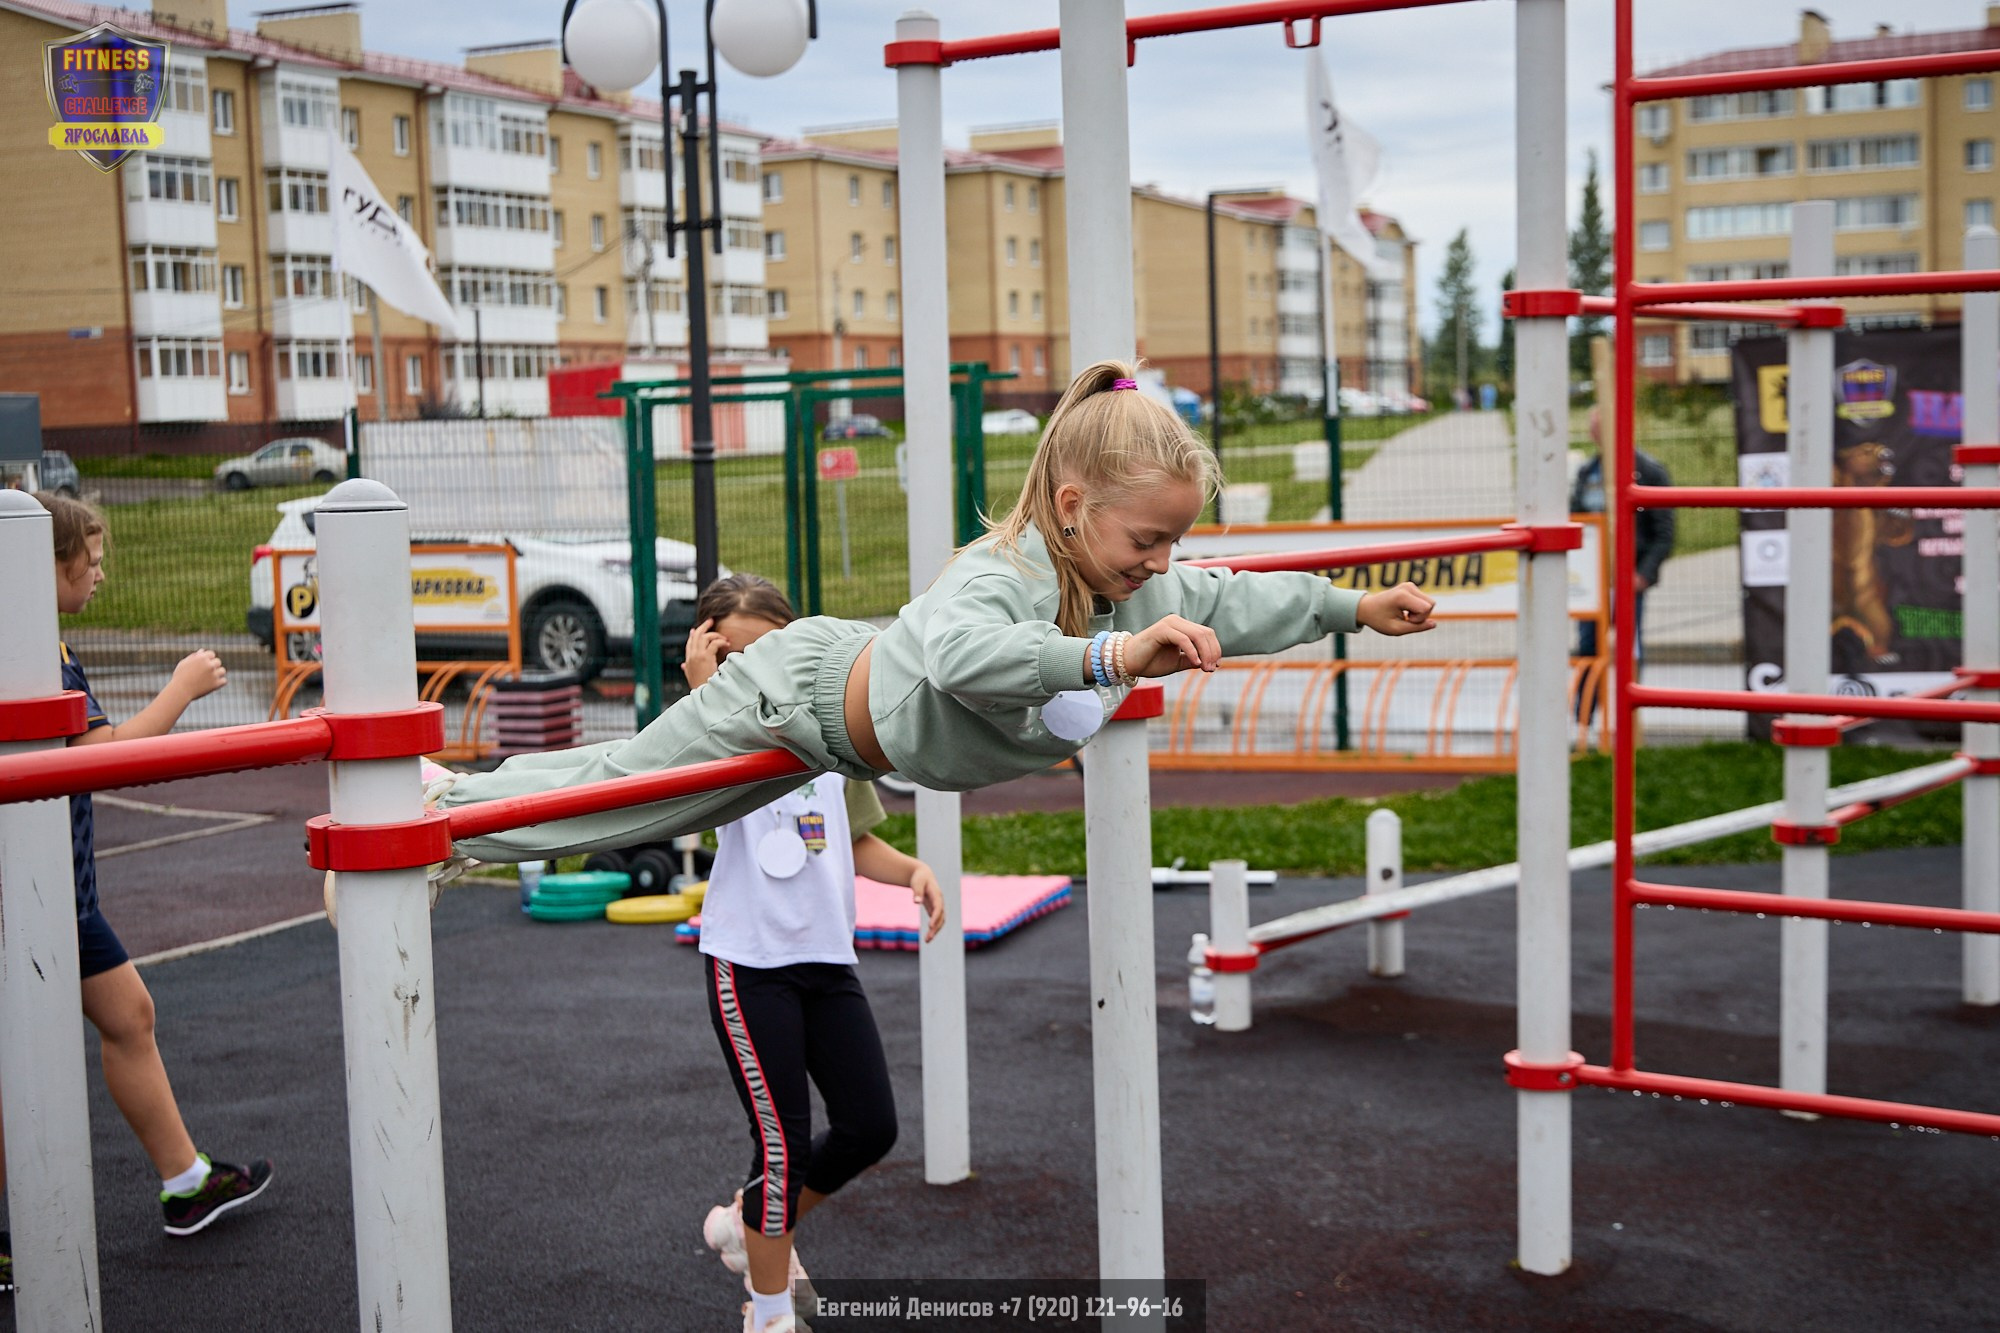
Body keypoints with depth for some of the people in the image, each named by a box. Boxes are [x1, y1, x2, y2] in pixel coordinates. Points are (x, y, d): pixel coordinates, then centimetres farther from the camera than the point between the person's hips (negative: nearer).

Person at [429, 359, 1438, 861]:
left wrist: (1359, 607, 6)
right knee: (621, 792, 7)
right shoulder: (1003, 575, -40)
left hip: (857, 677, 8)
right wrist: (1113, 656, -70)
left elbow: (1227, 603, 4)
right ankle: (441, 813, 24)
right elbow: (959, 650, -62)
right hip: (797, 698, -7)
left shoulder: (1134, 588, -12)